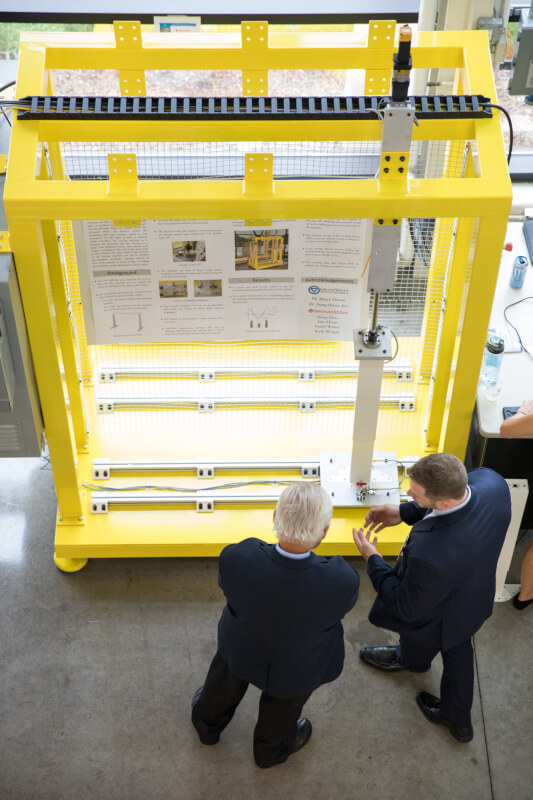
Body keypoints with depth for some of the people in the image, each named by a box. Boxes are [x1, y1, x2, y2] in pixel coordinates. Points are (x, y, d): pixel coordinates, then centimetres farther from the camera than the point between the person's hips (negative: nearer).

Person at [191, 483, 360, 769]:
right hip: (297, 669, -1)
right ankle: (272, 749, 65)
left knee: (225, 684, 36)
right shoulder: (343, 580, -42)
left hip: (241, 650, 1)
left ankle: (208, 723, 67)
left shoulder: (235, 558, -40)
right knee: (282, 708, 34)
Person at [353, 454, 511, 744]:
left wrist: (372, 559, -19)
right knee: (458, 649, 35)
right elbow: (456, 501, -7)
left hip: (436, 618, -6)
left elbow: (407, 607, -28)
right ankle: (457, 718, 60)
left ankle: (409, 660, 68)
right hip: (475, 595, 6)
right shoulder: (490, 480, -33)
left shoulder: (430, 556, -50)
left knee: (417, 648, 33)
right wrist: (404, 512, -13)